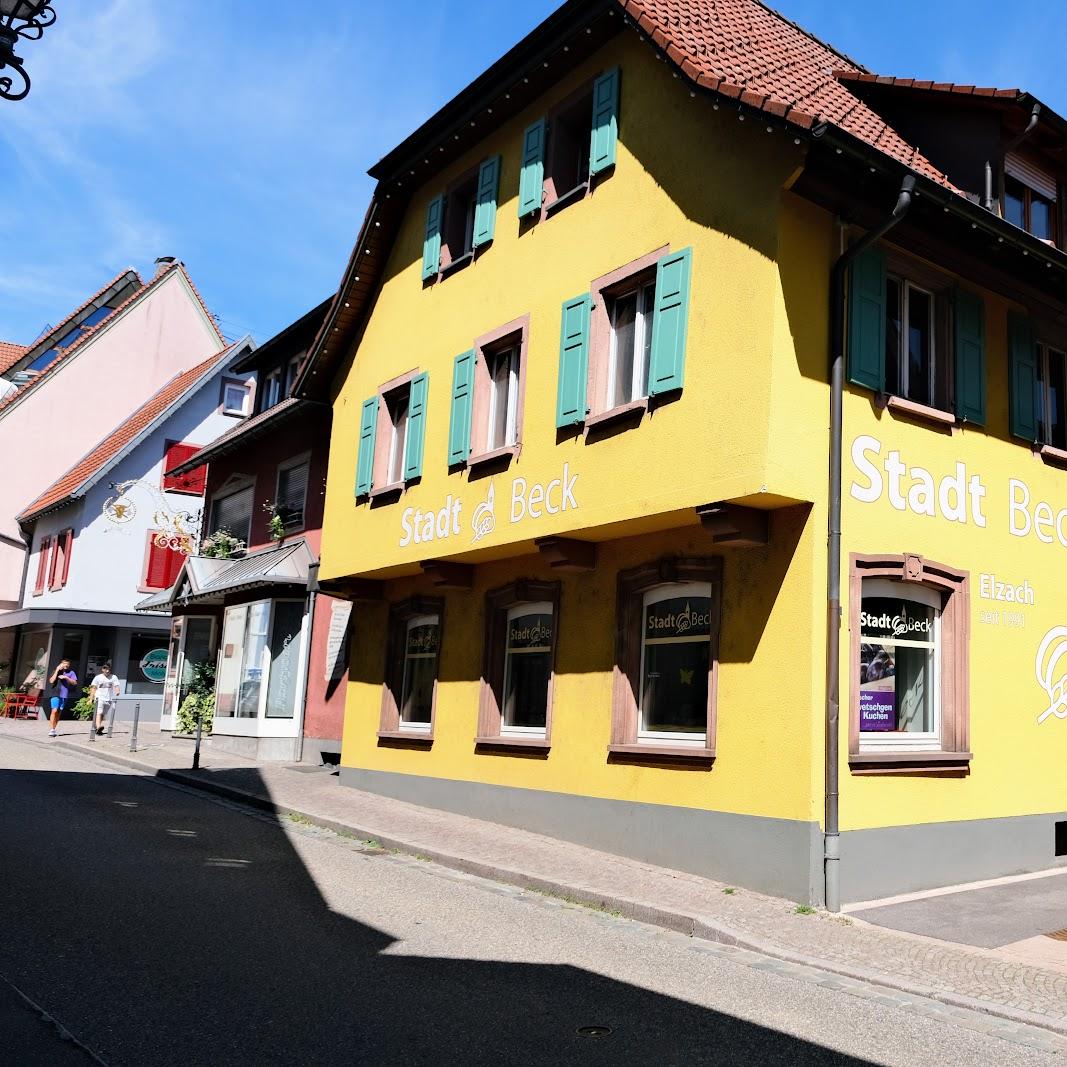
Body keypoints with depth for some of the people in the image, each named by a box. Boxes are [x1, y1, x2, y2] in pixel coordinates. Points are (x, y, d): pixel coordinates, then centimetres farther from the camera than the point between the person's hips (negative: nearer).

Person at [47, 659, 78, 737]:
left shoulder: (71, 672, 8)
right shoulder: (56, 671, 7)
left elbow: (74, 682, -1)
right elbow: (51, 681, -6)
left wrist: (66, 677, -13)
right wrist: (57, 670, -8)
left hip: (65, 695, 2)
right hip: (56, 694, -2)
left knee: (59, 712, 8)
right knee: (54, 711, -14)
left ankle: (54, 729, 16)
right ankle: (51, 729, -14)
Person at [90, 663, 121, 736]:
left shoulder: (113, 677, 7)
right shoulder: (98, 677, 5)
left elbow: (116, 686, -4)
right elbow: (94, 688, 5)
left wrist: (117, 692, -25)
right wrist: (91, 698, 0)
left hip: (109, 699, 3)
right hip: (99, 698, -3)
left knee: (103, 714, 8)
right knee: (99, 713, -19)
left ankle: (98, 729, 17)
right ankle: (98, 726, -34)